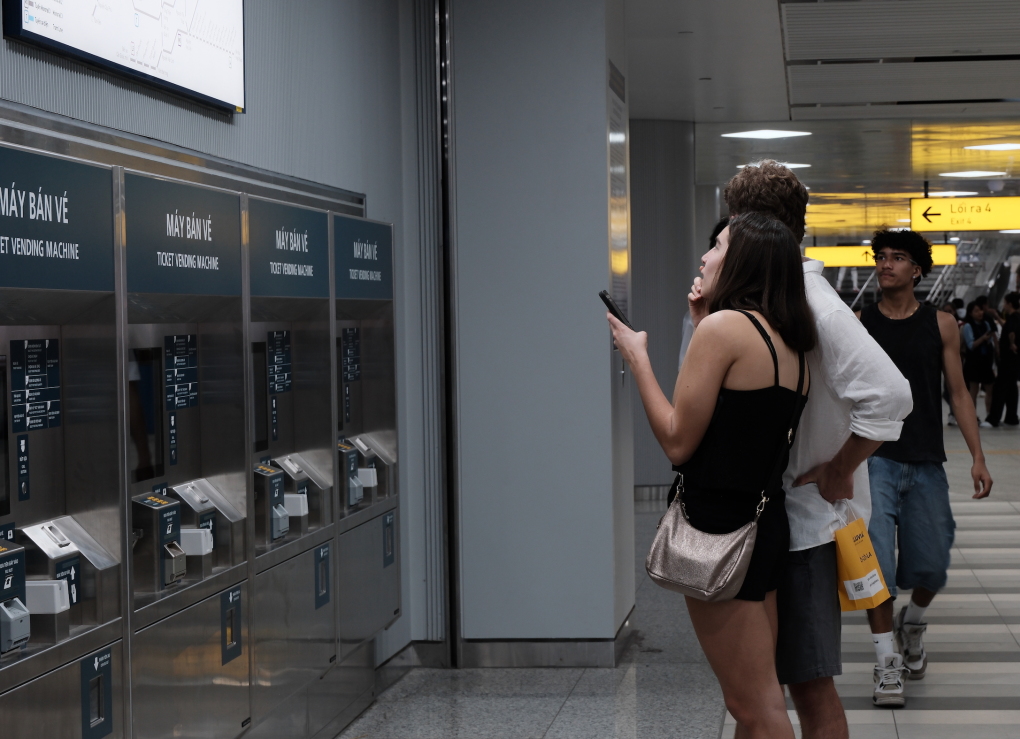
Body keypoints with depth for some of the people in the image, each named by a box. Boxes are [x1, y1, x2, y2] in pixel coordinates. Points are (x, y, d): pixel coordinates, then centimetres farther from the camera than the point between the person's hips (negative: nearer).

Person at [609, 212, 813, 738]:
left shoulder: (723, 325, -15)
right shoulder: (789, 342, 10)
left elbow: (677, 442, -15)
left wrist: (637, 357, -4)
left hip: (720, 527, -9)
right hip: (767, 520, 9)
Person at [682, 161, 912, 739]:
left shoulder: (812, 303, -18)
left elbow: (889, 395, -29)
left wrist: (840, 470, -19)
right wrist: (707, 326, 1)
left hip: (805, 520, -10)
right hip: (768, 515, 10)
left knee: (810, 683, -3)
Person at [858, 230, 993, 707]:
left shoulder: (940, 325, 5)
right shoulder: (858, 324, 2)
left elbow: (958, 393, 7)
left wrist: (977, 458, 1)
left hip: (926, 463, 2)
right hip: (874, 458, -2)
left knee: (930, 567, 7)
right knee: (875, 563, -12)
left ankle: (912, 623, 39)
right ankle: (887, 663, -4)